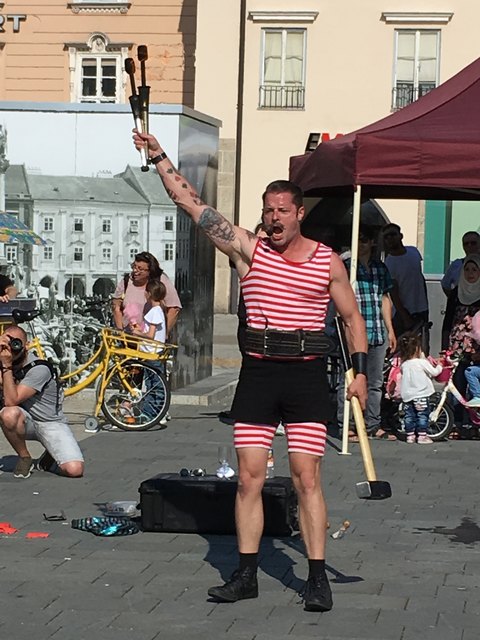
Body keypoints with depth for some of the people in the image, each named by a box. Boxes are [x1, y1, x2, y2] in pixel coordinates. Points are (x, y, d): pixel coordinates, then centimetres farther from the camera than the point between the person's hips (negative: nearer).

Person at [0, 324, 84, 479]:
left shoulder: (39, 368, -21)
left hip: (51, 423, -4)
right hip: (25, 421, 4)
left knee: (74, 470, -25)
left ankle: (49, 457, 13)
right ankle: (24, 458, -7)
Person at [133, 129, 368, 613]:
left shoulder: (328, 262, 3)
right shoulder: (248, 249, 4)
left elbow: (352, 317, 10)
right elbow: (192, 205, 2)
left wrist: (360, 372, 2)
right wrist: (159, 158, -1)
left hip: (307, 376, -2)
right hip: (258, 373, 2)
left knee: (306, 479, -5)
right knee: (249, 478, 3)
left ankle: (317, 578, 1)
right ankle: (246, 575, 11)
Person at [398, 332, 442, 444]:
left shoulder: (404, 365, 1)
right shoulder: (422, 362, -13)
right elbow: (434, 372, -5)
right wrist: (439, 367, 18)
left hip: (407, 396, 5)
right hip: (420, 394, -5)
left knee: (409, 415, 12)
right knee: (423, 415, 3)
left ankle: (410, 435, 14)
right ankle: (422, 436, 0)